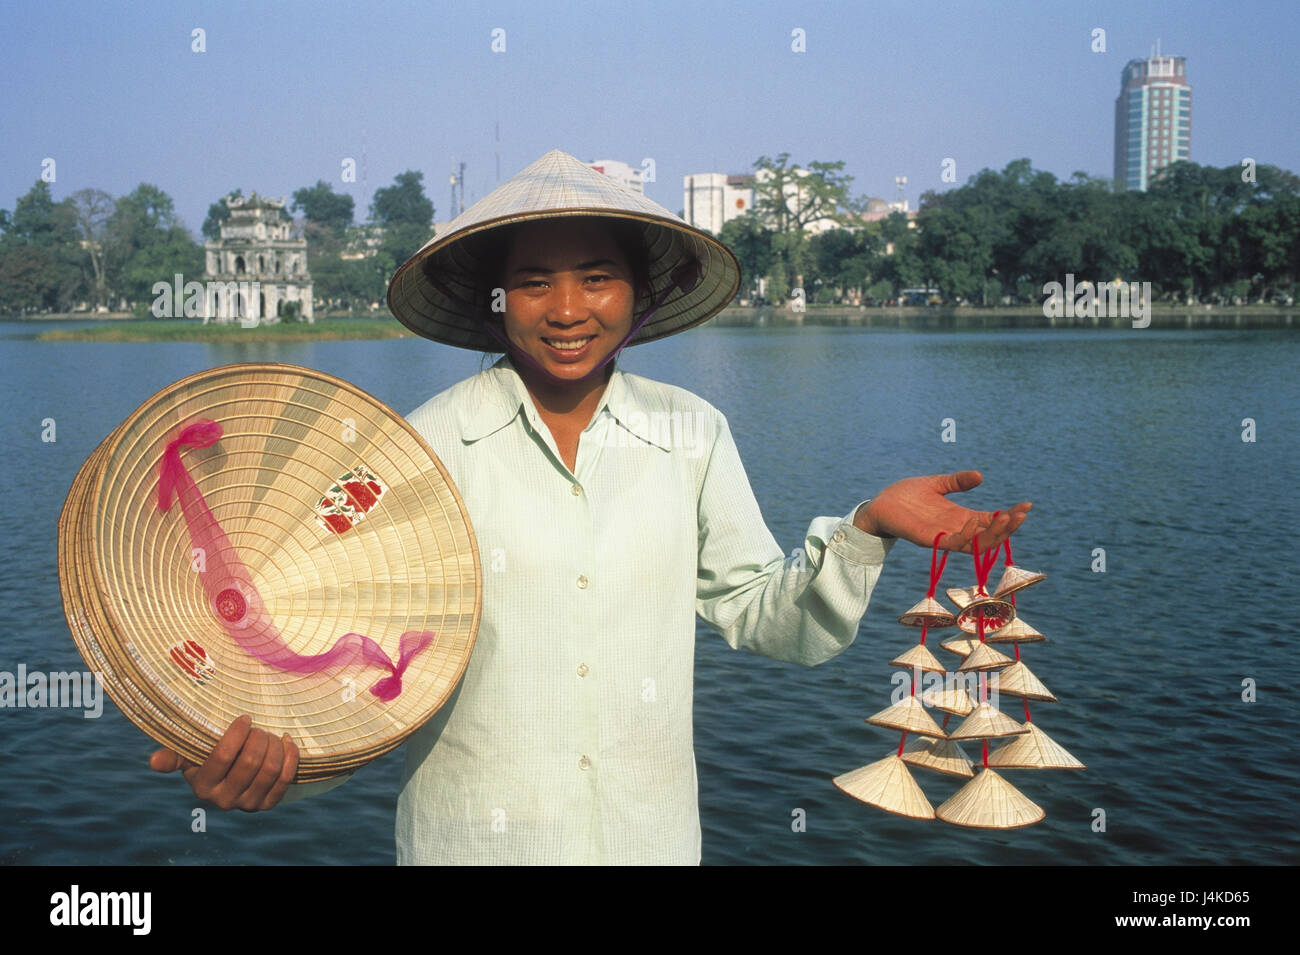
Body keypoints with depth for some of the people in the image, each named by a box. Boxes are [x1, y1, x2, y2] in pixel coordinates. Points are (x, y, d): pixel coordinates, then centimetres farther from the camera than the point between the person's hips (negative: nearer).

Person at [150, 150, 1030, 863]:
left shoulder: (692, 434, -2)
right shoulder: (432, 443, -9)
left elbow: (767, 618, 2)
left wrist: (864, 529, -14)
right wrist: (277, 752, -28)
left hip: (652, 836, 2)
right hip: (471, 838, -2)